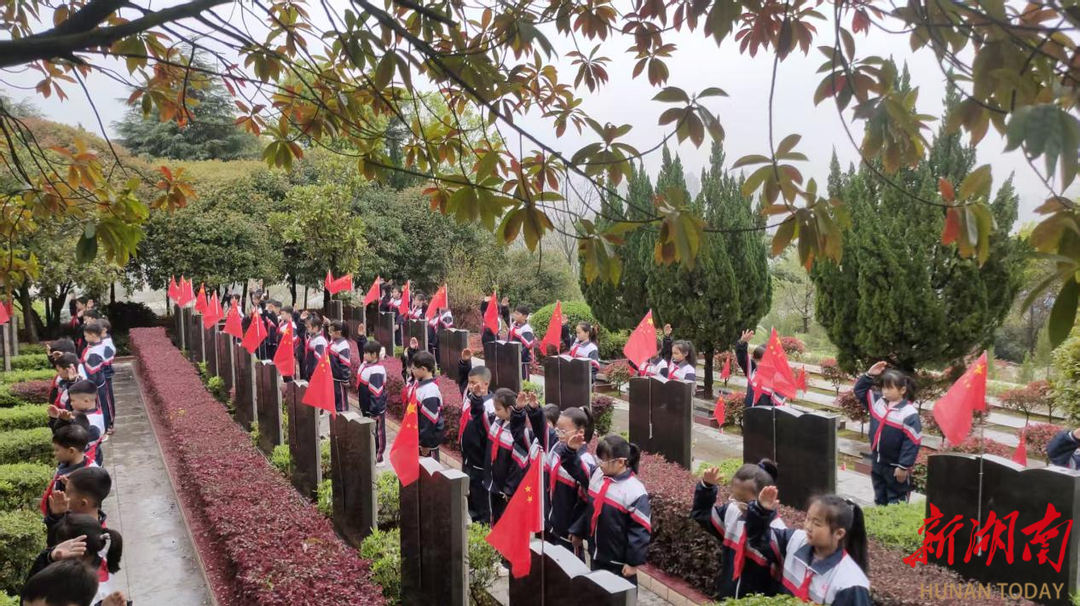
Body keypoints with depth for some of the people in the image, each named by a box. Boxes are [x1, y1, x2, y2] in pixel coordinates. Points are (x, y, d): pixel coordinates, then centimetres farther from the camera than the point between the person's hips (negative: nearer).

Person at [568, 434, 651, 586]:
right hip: (596, 556, 6)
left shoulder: (635, 491, -20)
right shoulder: (597, 474, -3)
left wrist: (633, 561, -15)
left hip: (619, 562, -6)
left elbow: (640, 531, -17)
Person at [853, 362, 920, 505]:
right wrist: (869, 375, -2)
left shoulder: (909, 414, -21)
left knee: (896, 502, 5)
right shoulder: (878, 401, 0)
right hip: (877, 463, 7)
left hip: (895, 467, -7)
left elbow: (912, 442, -20)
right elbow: (860, 390, 13)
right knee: (879, 500, 19)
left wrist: (904, 466, -20)